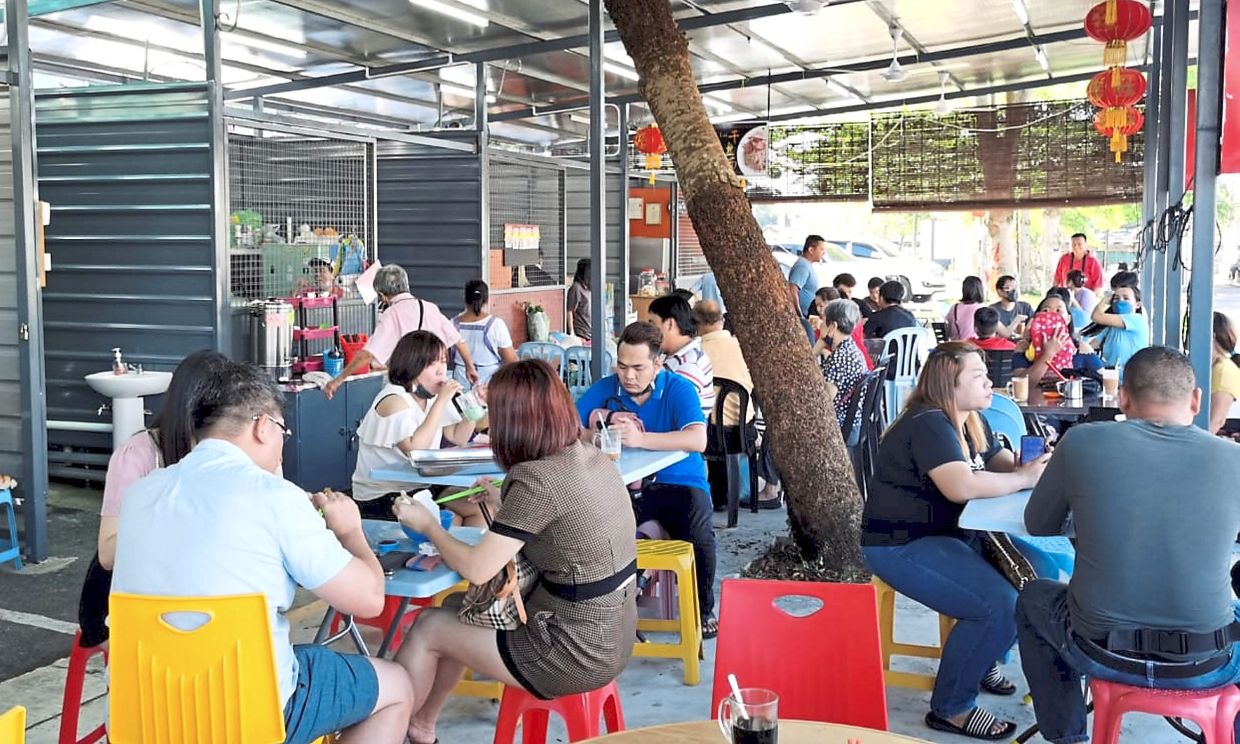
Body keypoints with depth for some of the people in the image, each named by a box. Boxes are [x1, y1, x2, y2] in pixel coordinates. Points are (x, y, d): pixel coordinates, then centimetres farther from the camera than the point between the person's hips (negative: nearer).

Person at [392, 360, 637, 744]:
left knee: (428, 628, 11)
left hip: (579, 655, -8)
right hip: (612, 637, 8)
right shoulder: (594, 458, 2)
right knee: (457, 612, 23)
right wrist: (505, 505, 17)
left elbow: (476, 569, -18)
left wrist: (427, 525, -2)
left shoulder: (537, 479, -23)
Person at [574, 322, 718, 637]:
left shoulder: (679, 389, -7)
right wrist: (595, 437, -27)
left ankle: (704, 609, -1)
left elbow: (697, 440, -24)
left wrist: (640, 439, -36)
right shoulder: (606, 388, 3)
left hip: (678, 483, -2)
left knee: (699, 537, -30)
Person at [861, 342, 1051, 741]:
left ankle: (984, 660, 18)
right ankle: (950, 708, -7)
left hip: (951, 536, 10)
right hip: (902, 547, -10)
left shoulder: (969, 422, 11)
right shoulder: (928, 425, -20)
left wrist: (1036, 463, -11)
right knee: (1001, 606, -23)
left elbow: (1001, 462, 11)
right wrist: (1024, 478, -22)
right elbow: (962, 487, -33)